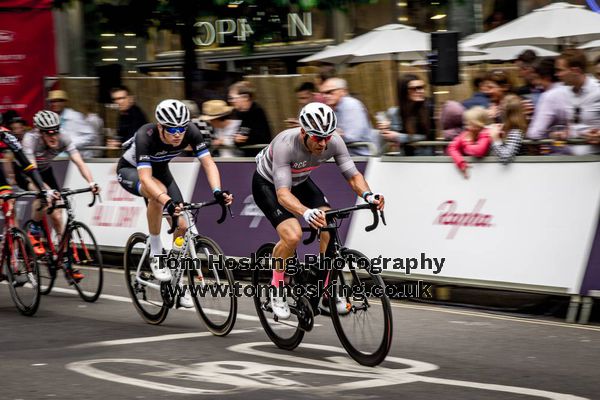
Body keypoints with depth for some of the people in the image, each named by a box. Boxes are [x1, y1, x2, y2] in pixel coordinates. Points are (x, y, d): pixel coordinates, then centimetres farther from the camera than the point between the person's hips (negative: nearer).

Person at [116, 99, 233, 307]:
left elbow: (208, 162, -29)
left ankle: (177, 280, 13)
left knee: (182, 225, -8)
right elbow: (145, 177, -47)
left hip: (160, 170, 5)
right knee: (157, 193, -38)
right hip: (130, 170, -5)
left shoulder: (190, 132, -27)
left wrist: (217, 191, -48)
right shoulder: (145, 136, -39)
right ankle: (156, 254, -21)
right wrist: (168, 202, -63)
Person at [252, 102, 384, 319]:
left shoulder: (333, 142, -25)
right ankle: (277, 290, -2)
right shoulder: (285, 144, -39)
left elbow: (353, 175, -20)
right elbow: (283, 193, -45)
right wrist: (306, 212, -64)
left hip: (300, 181, 5)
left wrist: (367, 194, -42)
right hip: (268, 184, -5)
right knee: (292, 235, -27)